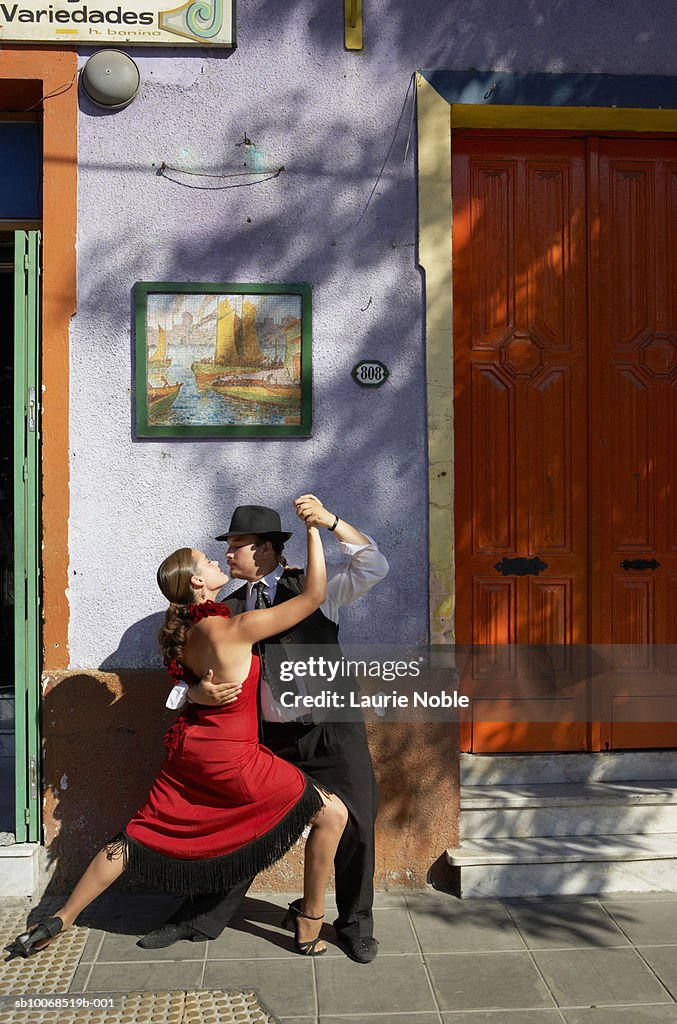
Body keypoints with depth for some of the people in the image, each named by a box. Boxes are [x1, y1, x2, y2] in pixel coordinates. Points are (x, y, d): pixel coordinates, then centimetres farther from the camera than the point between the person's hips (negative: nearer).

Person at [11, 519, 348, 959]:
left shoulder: (182, 631, 0)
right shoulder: (233, 629, -21)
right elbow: (314, 596, -20)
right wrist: (314, 529, -14)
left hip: (190, 753, 7)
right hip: (232, 761, -7)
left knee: (138, 838, 19)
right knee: (331, 812, 4)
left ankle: (59, 921, 28)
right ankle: (310, 926, 14)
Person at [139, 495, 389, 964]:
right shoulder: (231, 609, 5)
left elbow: (374, 567, -15)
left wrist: (330, 521, -26)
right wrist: (200, 691, -20)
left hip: (333, 732, -2)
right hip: (270, 737, 3)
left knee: (355, 825, 2)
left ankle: (355, 925, 26)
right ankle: (201, 920, 29)